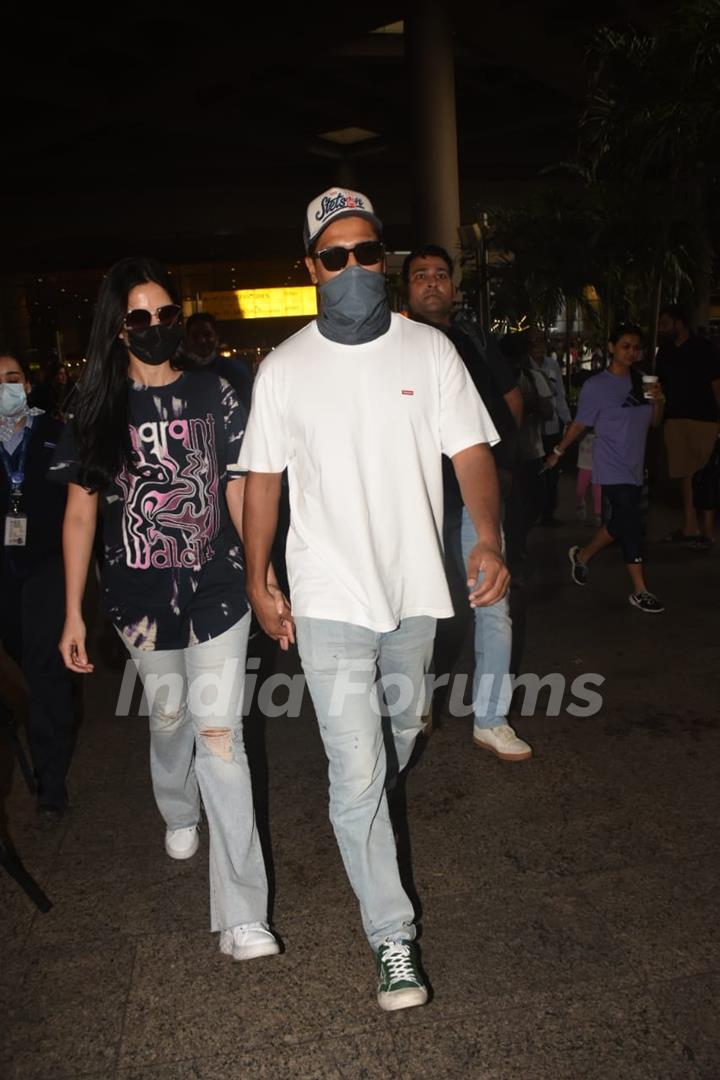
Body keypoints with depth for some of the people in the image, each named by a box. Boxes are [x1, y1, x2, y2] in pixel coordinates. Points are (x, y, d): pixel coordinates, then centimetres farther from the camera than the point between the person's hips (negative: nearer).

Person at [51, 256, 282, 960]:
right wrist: (72, 614, 0)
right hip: (141, 600, 1)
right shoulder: (99, 409, 1)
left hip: (217, 592, -1)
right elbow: (79, 515, 2)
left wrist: (267, 579, 1)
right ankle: (179, 815, 52)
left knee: (219, 737, -5)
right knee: (168, 718, 19)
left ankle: (242, 915, 2)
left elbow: (238, 492, 5)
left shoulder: (214, 395, 1)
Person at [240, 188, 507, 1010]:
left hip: (413, 588, 3)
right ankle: (393, 939, 12)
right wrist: (256, 582, 4)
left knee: (401, 728, 23)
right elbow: (262, 477, 4)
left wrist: (488, 539, -21)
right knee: (357, 770, -4)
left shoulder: (429, 349, -1)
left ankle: (361, 818, 56)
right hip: (329, 599, -2)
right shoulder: (283, 368, -2)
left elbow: (471, 450, -4)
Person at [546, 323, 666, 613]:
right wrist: (558, 451, 1)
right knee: (630, 526, -8)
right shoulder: (596, 386, -9)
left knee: (620, 523, 11)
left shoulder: (640, 382, 8)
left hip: (635, 467, 7)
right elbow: (579, 424, -3)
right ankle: (640, 591, -1)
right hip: (613, 467, -6)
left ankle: (582, 556, 34)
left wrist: (657, 401, -6)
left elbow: (654, 422, 12)